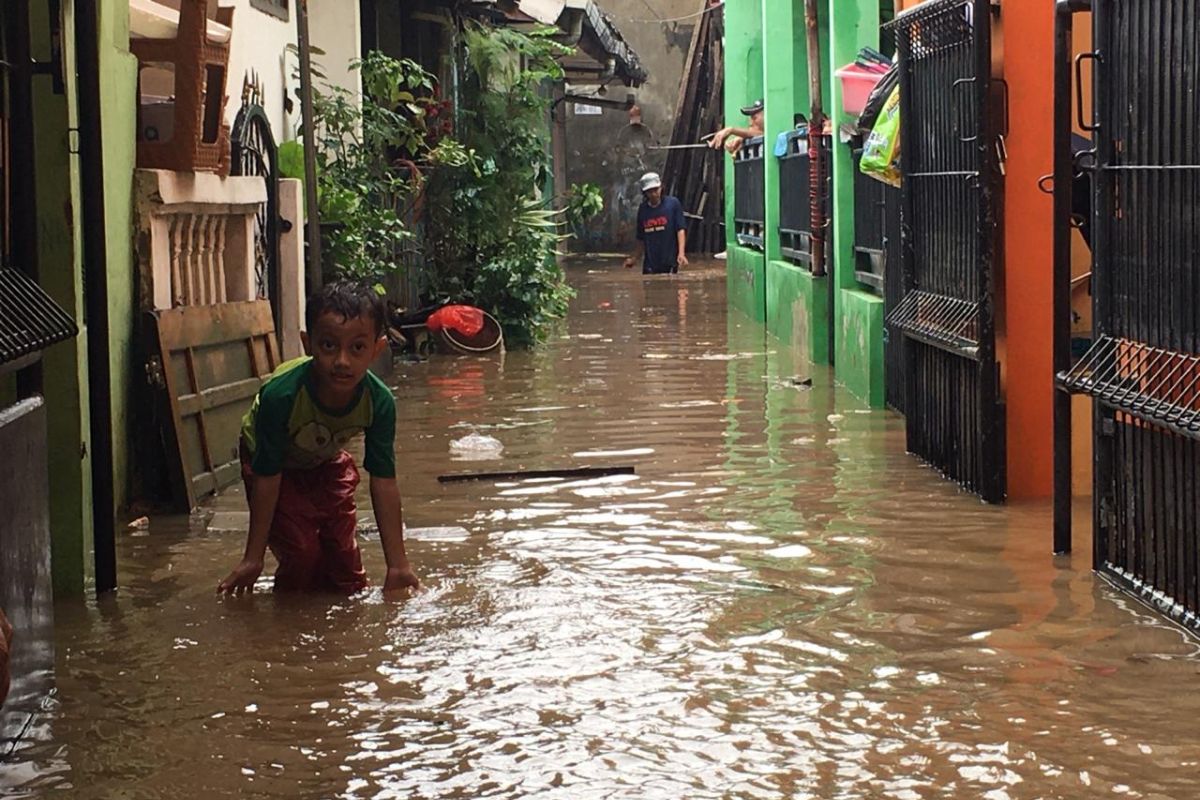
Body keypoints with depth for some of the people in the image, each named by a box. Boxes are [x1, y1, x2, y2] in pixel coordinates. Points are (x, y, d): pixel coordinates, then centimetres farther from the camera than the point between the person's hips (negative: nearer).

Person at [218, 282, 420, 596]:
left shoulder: (379, 402, -32)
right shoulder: (282, 395, -41)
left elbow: (384, 483, -24)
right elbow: (267, 479, -31)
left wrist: (398, 562, -21)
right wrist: (253, 558, -23)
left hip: (326, 461, 3)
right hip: (276, 465, -3)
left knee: (342, 547, 3)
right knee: (301, 549, -14)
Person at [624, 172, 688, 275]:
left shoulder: (673, 204, -2)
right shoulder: (643, 210, 9)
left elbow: (681, 229, -7)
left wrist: (681, 253, -19)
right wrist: (634, 259, 14)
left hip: (670, 263, -3)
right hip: (650, 266, 3)